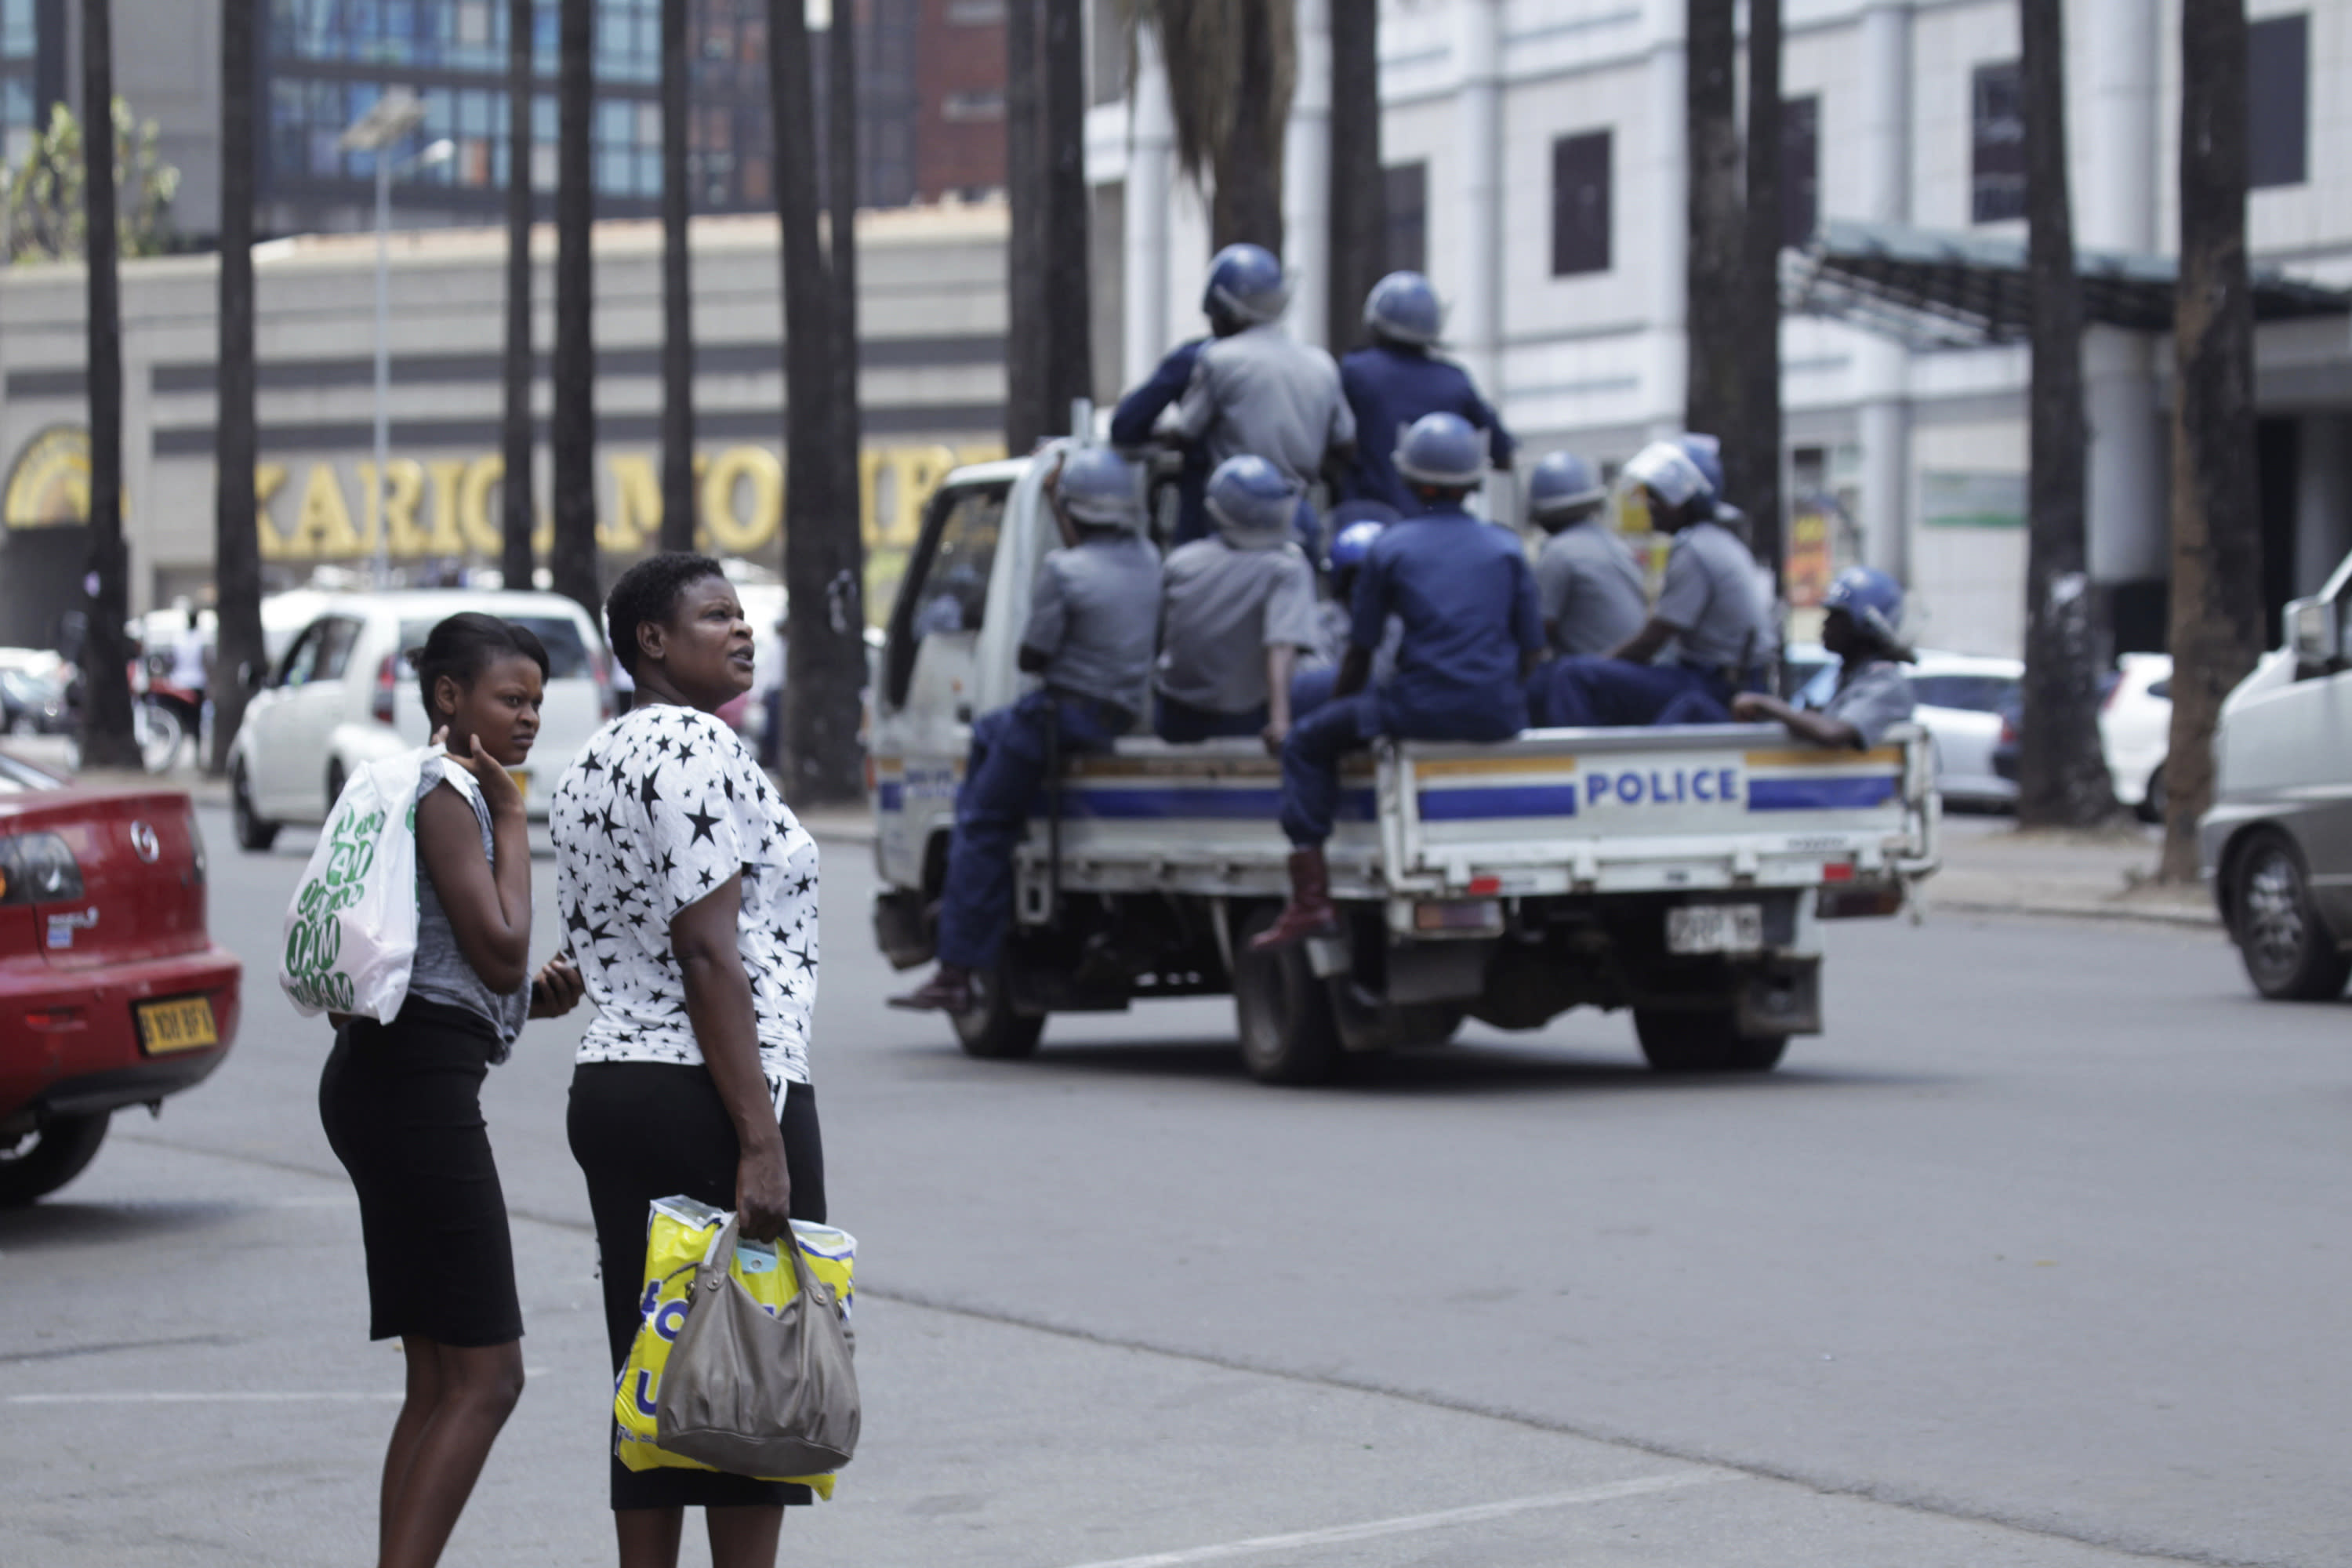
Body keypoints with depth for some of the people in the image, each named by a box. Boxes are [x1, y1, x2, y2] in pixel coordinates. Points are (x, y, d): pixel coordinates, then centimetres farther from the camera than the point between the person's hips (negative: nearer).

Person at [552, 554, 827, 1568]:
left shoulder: (589, 766, 17)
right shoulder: (698, 748, -12)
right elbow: (709, 958, -19)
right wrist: (761, 1143, -21)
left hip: (606, 1085, 9)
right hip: (709, 1094, -9)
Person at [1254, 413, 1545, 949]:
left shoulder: (1391, 547, 3)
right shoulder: (1506, 547, 10)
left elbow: (1361, 650, 6)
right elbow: (1530, 649, 9)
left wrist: (1338, 706, 22)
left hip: (1422, 712, -4)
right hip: (1499, 716, 4)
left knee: (1306, 743, 14)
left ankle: (1310, 897, 0)